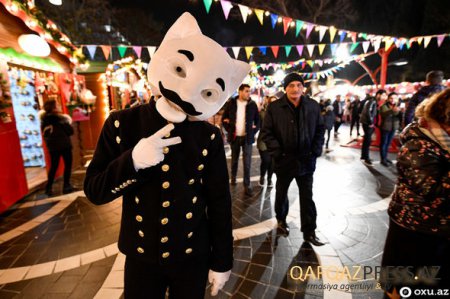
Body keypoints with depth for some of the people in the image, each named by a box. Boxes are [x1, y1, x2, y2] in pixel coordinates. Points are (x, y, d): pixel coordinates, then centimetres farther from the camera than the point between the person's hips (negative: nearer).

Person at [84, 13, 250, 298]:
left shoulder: (209, 137, -14)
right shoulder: (122, 124, -12)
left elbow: (219, 201, -7)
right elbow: (94, 190, -9)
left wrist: (222, 261, -1)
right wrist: (133, 161, -28)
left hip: (192, 256, 0)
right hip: (140, 254, 1)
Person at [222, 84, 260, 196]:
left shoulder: (252, 104, 0)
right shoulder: (231, 103, -1)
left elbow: (258, 120, 8)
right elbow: (224, 118, 7)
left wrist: (254, 131, -2)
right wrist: (229, 129, -2)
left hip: (247, 137, -1)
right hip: (234, 137, 1)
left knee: (247, 162, -2)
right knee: (234, 159, 16)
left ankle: (247, 185, 6)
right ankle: (233, 177, 38)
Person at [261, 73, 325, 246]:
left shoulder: (313, 106, 1)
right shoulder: (274, 108, -8)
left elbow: (320, 129, 8)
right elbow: (266, 132, -7)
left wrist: (316, 150, -2)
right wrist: (277, 152, -14)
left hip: (306, 160, 2)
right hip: (284, 160, -1)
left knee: (307, 197, 8)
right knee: (281, 193, 18)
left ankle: (309, 232, 23)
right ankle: (281, 220, 42)